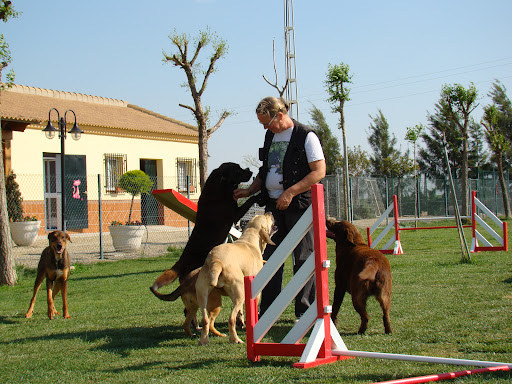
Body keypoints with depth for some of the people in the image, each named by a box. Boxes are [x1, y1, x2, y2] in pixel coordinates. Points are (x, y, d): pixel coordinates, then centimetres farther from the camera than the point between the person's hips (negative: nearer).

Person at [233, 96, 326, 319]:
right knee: (269, 259, 7)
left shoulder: (306, 136, -8)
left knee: (303, 259, -1)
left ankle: (305, 311, 6)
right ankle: (267, 312, 14)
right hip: (273, 206, 7)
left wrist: (290, 192, -19)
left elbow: (319, 171, -14)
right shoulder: (270, 136, 14)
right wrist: (249, 191, 9)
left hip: (300, 206, -7)